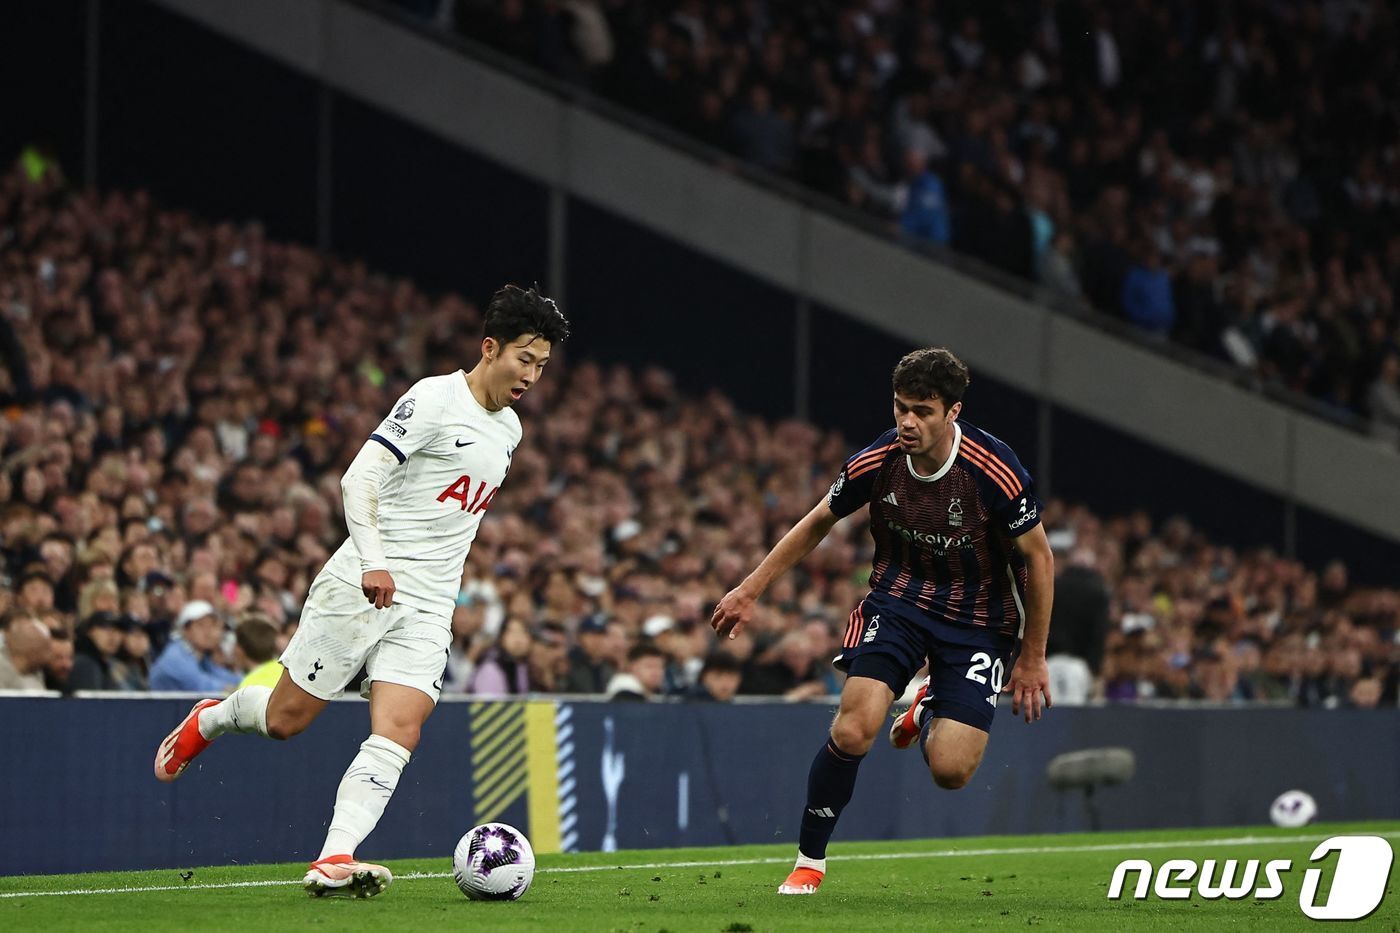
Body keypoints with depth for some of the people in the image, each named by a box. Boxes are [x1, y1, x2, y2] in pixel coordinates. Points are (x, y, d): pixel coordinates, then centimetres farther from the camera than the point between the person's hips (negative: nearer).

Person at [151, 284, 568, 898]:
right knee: (285, 719, 1)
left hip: (428, 609, 6)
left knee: (398, 734, -13)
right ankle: (208, 720, 32)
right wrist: (373, 561, -30)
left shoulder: (509, 429, 15)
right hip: (363, 587, -6)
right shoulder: (435, 398, -10)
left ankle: (333, 862, -20)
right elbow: (359, 478, -18)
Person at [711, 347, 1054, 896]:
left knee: (950, 771, -14)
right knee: (853, 731, -22)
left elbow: (1038, 559, -9)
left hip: (977, 619, -1)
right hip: (897, 599, 2)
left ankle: (930, 703, 24)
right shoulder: (876, 463, -13)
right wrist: (750, 590, 7)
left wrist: (1033, 657, -5)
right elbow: (817, 524, 6)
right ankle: (808, 861, 0)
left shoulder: (994, 473, -23)